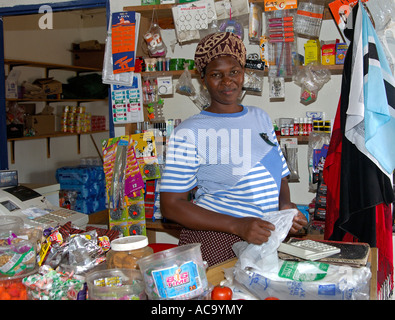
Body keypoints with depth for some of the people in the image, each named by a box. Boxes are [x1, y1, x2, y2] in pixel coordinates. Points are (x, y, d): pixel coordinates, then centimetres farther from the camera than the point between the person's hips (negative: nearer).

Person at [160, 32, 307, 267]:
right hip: (214, 242, -5)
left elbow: (280, 176, 21)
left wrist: (285, 205, -2)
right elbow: (171, 205, -11)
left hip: (266, 239, 5)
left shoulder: (261, 118, 15)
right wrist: (238, 225, -20)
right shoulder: (189, 133, -6)